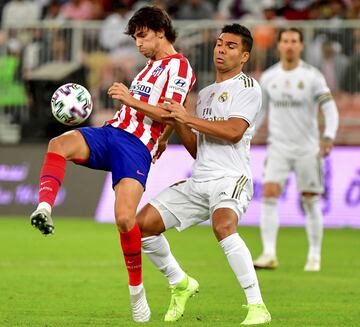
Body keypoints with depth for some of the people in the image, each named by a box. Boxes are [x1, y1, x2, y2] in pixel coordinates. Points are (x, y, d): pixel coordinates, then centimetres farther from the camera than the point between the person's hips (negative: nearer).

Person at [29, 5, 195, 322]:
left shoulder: (178, 66, -1)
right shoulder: (152, 65, 28)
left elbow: (170, 116, -12)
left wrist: (131, 100, -16)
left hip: (137, 146, -8)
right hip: (110, 132, 8)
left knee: (125, 218, -22)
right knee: (59, 143, -25)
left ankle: (136, 290, -2)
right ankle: (45, 208, -46)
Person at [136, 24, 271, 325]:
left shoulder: (247, 86, -1)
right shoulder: (205, 93, 23)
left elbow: (234, 131, -17)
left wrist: (188, 118, -14)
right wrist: (176, 121, 7)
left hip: (230, 178, -8)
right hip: (198, 182, 8)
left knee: (223, 225, -37)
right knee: (143, 224, 1)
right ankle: (180, 284, 22)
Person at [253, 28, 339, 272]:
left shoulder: (313, 76, -4)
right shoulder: (268, 77, 5)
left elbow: (330, 108, -8)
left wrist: (329, 137, -22)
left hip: (308, 149, -2)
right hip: (278, 148, 2)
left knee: (310, 202, 1)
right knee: (269, 194, -14)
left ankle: (315, 256, 14)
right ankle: (269, 254, -16)